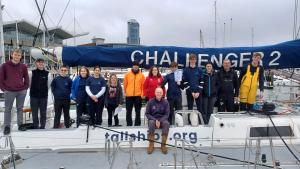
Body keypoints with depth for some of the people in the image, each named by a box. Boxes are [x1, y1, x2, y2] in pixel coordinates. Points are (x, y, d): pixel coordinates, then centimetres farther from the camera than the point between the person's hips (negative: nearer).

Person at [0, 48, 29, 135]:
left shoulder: (23, 66, 4)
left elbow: (26, 78, 11)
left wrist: (25, 88, 3)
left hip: (21, 91, 2)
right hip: (9, 91, -2)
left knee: (20, 108, 10)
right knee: (8, 109, 5)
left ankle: (20, 125, 19)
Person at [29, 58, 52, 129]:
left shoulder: (47, 74, -2)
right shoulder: (32, 73, -3)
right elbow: (29, 84, 6)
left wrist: (44, 91, 9)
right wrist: (32, 91, 11)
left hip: (44, 97, 0)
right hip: (33, 96, 0)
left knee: (43, 113, 8)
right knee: (34, 113, 9)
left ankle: (42, 127, 21)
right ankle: (35, 126, 22)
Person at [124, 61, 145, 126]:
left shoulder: (141, 75, 4)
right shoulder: (128, 74, 4)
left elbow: (143, 85, 1)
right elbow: (125, 84, 7)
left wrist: (142, 94, -5)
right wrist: (125, 92, 4)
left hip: (138, 96, 0)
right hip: (129, 95, 1)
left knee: (138, 111, 7)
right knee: (128, 111, 7)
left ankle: (137, 124, 15)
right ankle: (129, 124, 16)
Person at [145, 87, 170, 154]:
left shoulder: (165, 102, -1)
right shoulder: (150, 102, -2)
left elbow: (166, 114, -2)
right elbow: (147, 113, -1)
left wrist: (160, 121, -18)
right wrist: (155, 120, -16)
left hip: (162, 119, 1)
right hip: (153, 119, 0)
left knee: (166, 123, -33)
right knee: (151, 122, -35)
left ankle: (163, 145, -24)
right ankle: (151, 145, -26)